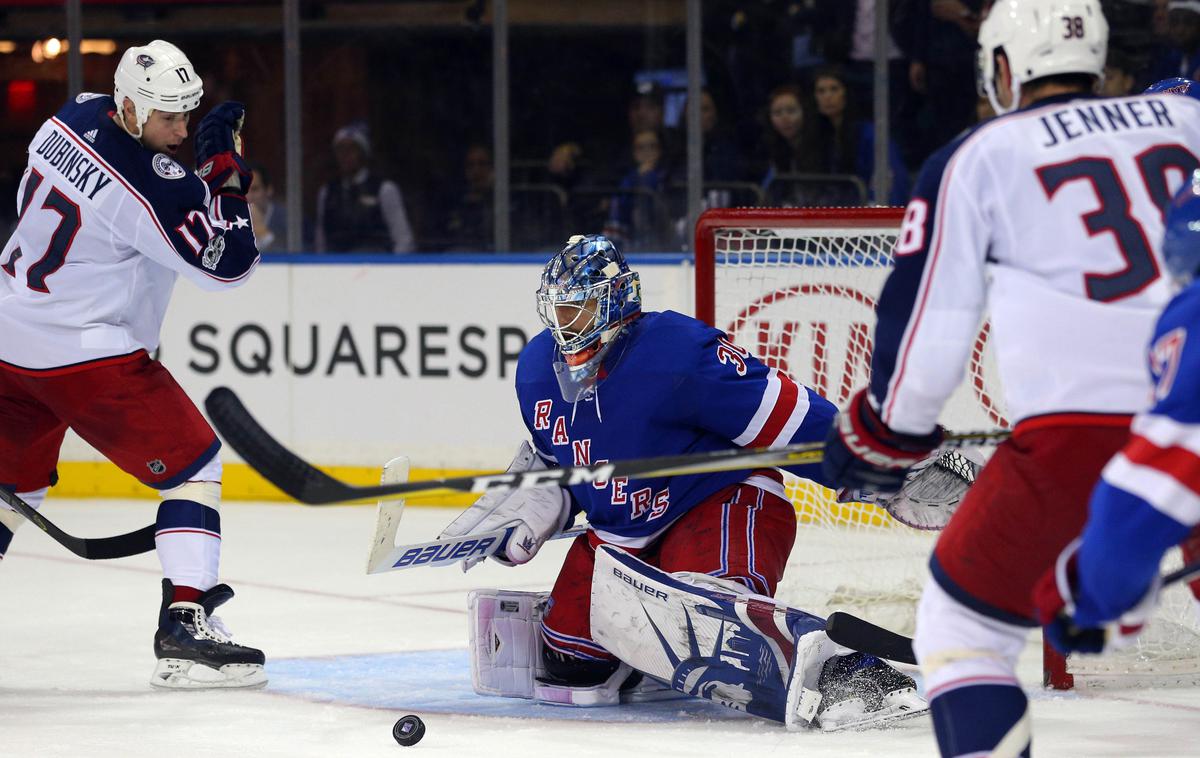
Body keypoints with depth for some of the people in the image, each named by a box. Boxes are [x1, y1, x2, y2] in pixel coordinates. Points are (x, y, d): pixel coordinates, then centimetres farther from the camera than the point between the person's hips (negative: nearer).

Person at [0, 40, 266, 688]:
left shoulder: (74, 117, 1)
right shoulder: (150, 185, -23)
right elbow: (229, 262, -19)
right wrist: (225, 170, -12)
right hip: (83, 352, -9)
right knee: (194, 466, -1)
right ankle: (184, 629, -10)